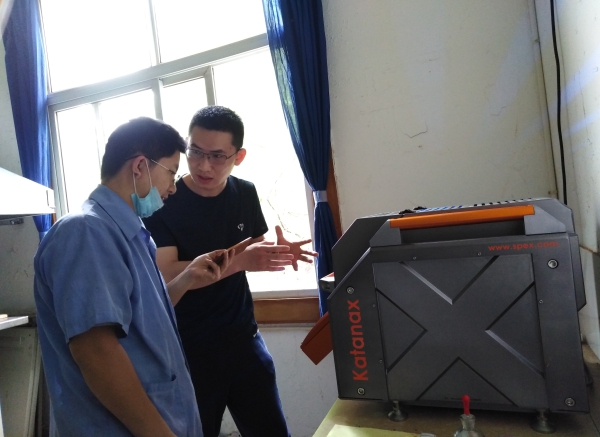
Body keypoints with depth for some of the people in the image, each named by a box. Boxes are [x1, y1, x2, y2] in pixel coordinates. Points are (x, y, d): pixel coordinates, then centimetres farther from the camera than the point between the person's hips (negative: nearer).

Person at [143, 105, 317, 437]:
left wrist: (278, 253, -11)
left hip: (243, 340, 4)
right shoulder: (163, 204, -13)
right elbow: (166, 275, -23)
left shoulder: (245, 194, 1)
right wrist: (238, 261, -34)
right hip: (188, 351, -4)